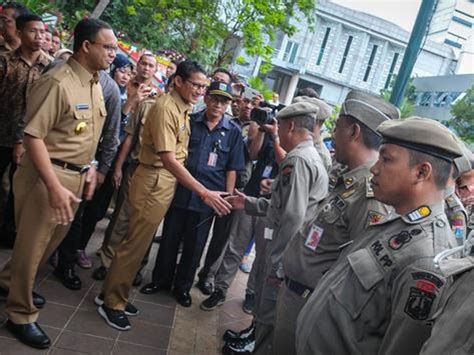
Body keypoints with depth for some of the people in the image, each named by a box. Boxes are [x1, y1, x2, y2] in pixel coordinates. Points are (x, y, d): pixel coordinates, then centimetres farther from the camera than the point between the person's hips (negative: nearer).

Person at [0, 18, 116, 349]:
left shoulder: (95, 84, 9)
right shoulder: (58, 82, -19)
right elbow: (33, 136, -22)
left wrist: (90, 167, 13)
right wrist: (54, 187, -26)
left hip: (76, 176, 9)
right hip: (48, 175, -9)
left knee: (53, 239, 22)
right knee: (32, 245, 7)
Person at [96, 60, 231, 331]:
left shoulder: (184, 108, 10)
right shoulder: (166, 108, -18)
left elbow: (177, 153, 9)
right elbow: (168, 159, -26)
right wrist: (204, 192, -29)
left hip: (169, 181, 9)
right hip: (155, 180, -9)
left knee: (141, 241, 17)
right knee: (136, 243, 1)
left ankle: (115, 293, 32)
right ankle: (112, 302, 19)